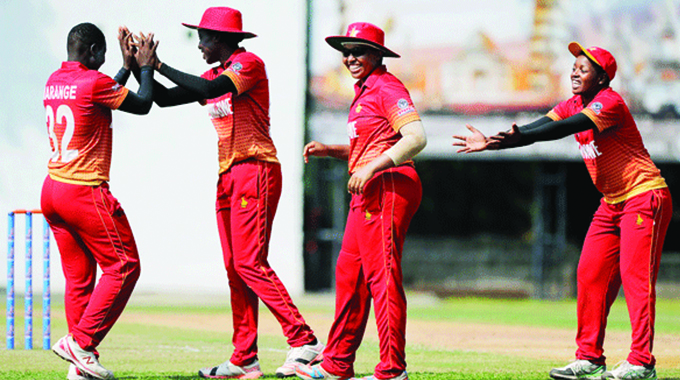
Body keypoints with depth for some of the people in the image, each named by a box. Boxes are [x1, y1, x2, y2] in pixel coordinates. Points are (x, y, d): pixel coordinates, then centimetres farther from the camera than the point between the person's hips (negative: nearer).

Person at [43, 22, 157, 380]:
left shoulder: (54, 81, 11)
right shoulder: (93, 82, -13)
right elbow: (142, 105, -3)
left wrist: (128, 66, 28)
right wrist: (146, 67, 11)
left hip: (51, 190, 9)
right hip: (84, 191, -9)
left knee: (78, 277, 11)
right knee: (123, 266, 0)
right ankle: (81, 342, -8)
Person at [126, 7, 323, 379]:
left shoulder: (248, 63, -8)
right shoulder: (216, 75, 18)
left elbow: (209, 90, -24)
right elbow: (165, 99, 16)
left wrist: (159, 65, -18)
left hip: (255, 171, -9)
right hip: (229, 177, 9)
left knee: (250, 263, -17)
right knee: (235, 269, 5)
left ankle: (304, 340, -19)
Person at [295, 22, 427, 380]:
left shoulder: (387, 88, -10)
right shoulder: (364, 92, 21)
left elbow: (416, 138, -22)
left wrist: (371, 168, -26)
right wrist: (329, 150, 15)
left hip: (388, 188, -11)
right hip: (367, 191, 11)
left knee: (382, 276, -10)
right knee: (348, 272, 13)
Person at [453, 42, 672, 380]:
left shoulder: (609, 102, -19)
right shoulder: (573, 105, 8)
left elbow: (564, 128, -33)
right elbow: (540, 127, -5)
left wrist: (515, 138, -45)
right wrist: (492, 143, -19)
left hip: (645, 197, -9)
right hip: (612, 203, 9)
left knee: (635, 274, -13)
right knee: (590, 275, 4)